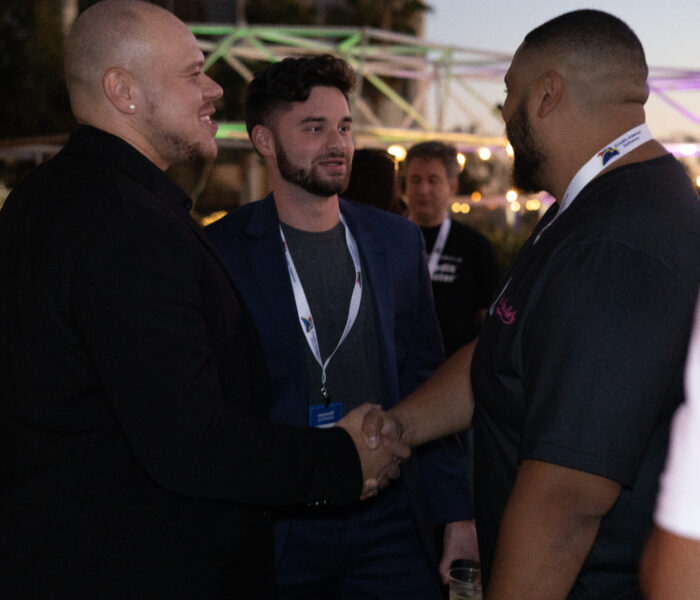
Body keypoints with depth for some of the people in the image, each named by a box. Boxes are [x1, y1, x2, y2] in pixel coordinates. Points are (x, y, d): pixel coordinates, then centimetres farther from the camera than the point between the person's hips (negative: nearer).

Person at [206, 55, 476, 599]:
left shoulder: (397, 240, 7)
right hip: (277, 529, -3)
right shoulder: (221, 252, -5)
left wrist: (456, 511, 7)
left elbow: (427, 381, 10)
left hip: (391, 522, 3)